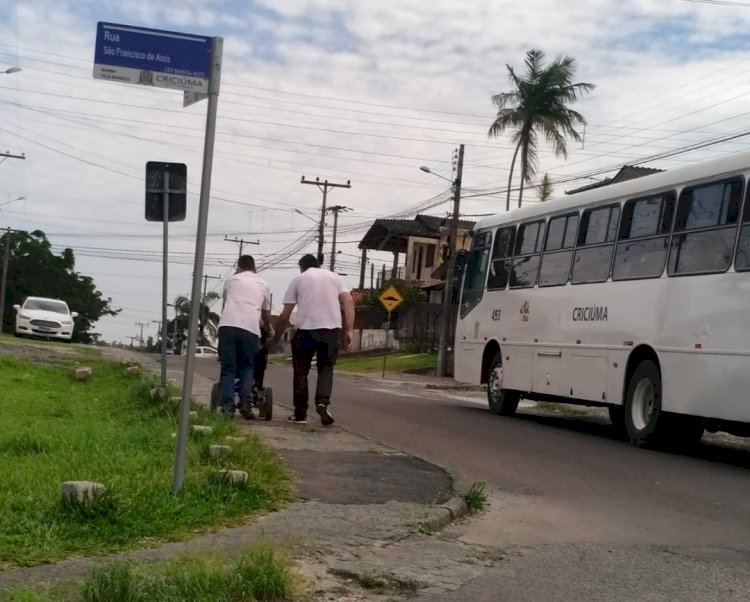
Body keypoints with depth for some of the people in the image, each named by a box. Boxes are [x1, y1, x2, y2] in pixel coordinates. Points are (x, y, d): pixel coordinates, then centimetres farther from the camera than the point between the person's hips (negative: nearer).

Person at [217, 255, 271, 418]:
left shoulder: (231, 280, 24)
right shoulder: (263, 284, 25)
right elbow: (266, 314, 35)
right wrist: (267, 326, 58)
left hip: (228, 325, 0)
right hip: (251, 328, 0)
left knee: (228, 368, 6)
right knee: (247, 367, 15)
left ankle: (227, 407, -3)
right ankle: (245, 403, -1)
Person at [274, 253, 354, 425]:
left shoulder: (298, 280, 13)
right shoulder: (334, 276, 18)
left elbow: (285, 315, 9)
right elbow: (348, 302, 2)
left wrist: (275, 338, 19)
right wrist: (348, 331, 1)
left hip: (306, 330, -1)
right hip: (332, 329, 1)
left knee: (301, 372, 13)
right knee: (326, 369, 16)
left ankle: (300, 414, 13)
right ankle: (323, 402, -7)